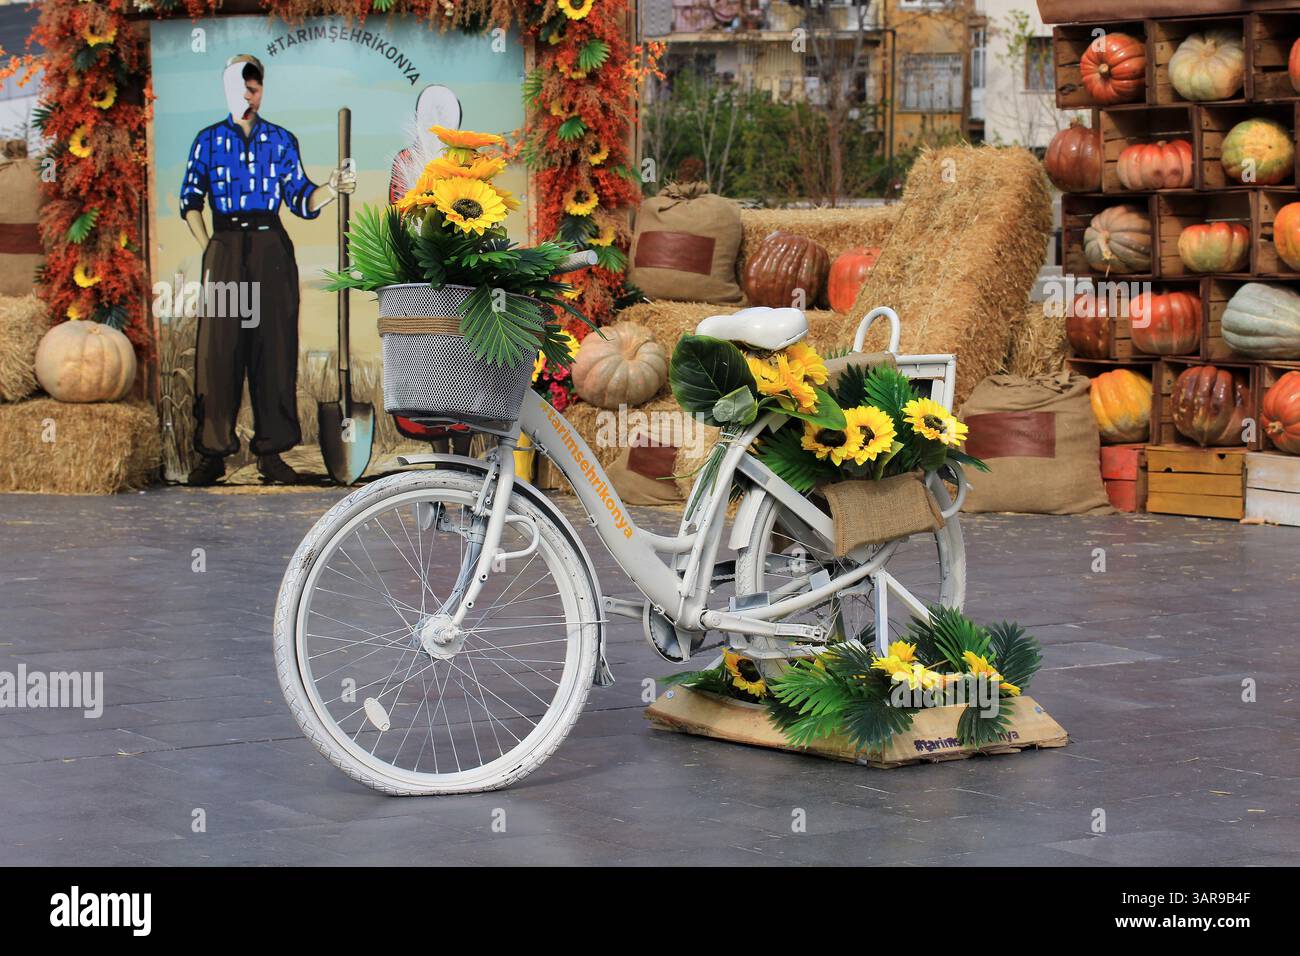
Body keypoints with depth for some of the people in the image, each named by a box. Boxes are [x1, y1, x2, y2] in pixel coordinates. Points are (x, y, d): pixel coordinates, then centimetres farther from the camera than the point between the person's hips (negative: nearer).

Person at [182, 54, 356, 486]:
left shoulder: (282, 140, 10)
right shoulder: (208, 140, 9)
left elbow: (301, 199, 5)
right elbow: (190, 200, 9)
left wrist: (332, 188, -15)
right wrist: (207, 250, -1)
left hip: (271, 248, 1)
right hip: (225, 250, -1)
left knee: (274, 346, -1)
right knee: (218, 348, -4)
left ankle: (271, 451, 5)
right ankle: (213, 453, 0)